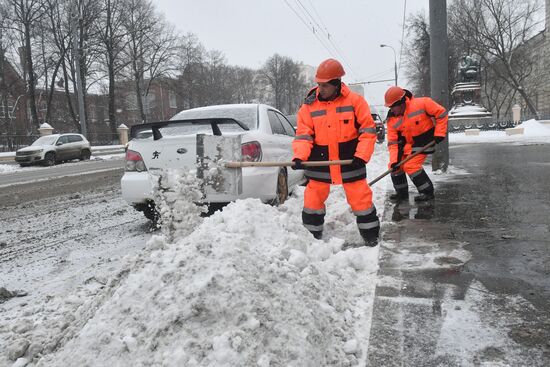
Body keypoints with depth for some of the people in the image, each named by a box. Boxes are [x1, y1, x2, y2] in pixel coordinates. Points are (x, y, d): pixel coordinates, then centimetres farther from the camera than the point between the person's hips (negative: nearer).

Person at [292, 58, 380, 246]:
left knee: (361, 200, 4)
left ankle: (371, 236, 24)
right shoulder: (309, 106, -1)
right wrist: (299, 156, -21)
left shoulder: (355, 101, -6)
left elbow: (368, 130, -4)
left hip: (349, 161, -1)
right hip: (319, 163, 2)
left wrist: (362, 155, -13)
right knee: (313, 201, 6)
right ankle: (312, 236, 26)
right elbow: (303, 135, -4)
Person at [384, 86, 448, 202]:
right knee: (395, 166, 3)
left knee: (411, 166, -18)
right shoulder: (392, 119, -8)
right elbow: (393, 142, -6)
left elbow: (441, 114, -11)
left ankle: (428, 192, -1)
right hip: (408, 144, 6)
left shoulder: (421, 103, -22)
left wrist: (439, 134, -12)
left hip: (424, 141, -6)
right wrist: (394, 160, -16)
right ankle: (402, 192, 22)